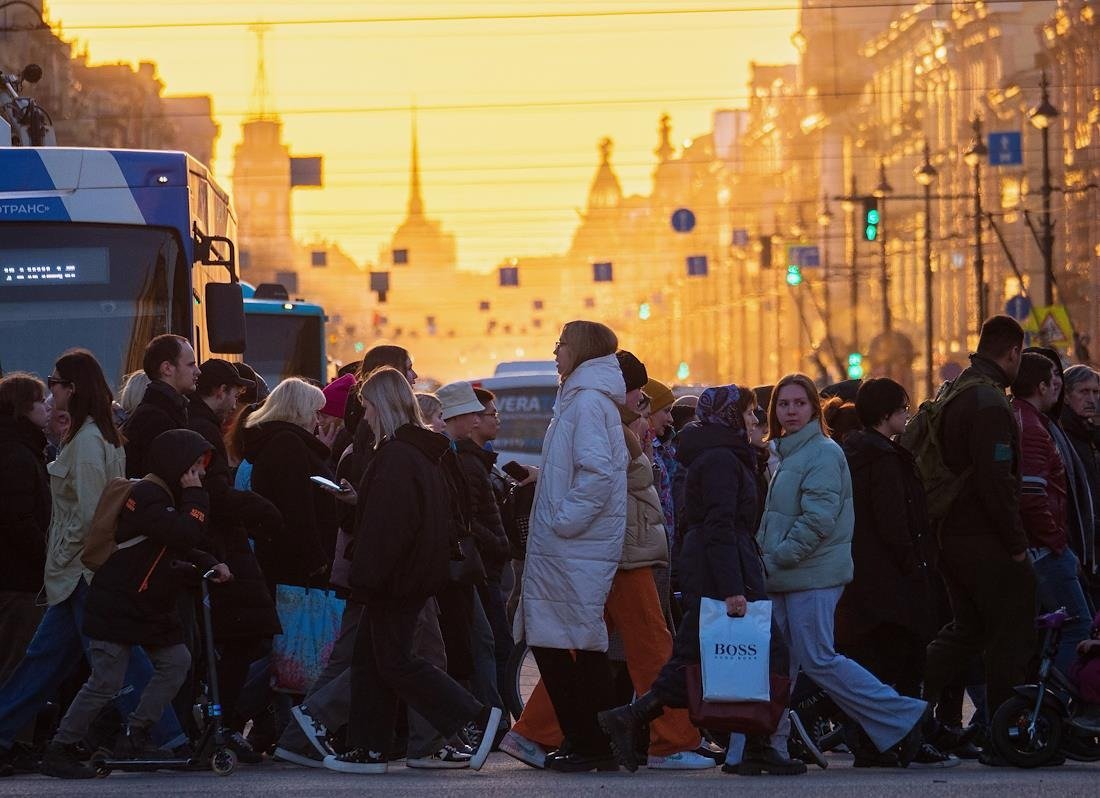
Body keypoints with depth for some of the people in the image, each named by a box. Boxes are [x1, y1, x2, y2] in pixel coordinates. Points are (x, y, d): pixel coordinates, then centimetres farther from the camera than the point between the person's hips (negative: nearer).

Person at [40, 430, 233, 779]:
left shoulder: (165, 497, 14)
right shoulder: (147, 496, -19)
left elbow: (180, 550, 20)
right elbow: (187, 535, -29)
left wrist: (209, 565, 5)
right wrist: (195, 496, -17)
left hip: (151, 606, 10)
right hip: (115, 605, -10)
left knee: (176, 661, 4)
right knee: (107, 680, -10)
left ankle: (134, 737, 10)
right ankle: (59, 751, -1)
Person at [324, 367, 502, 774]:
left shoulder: (396, 456, -18)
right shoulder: (423, 451, 13)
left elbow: (386, 523, -23)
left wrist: (366, 578, -21)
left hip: (398, 574, -10)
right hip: (421, 570, 10)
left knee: (395, 661, -6)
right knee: (369, 657, 13)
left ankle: (475, 718, -9)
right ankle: (367, 747, 14)